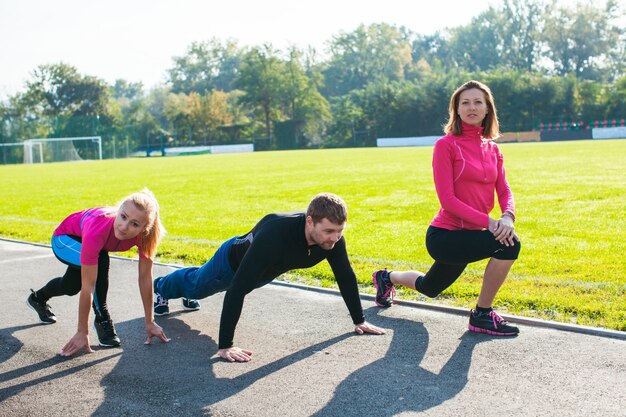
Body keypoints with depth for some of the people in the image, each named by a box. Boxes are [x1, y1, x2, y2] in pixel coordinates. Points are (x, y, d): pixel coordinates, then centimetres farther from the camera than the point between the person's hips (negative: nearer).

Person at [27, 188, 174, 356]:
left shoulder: (144, 233, -35)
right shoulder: (98, 229, -47)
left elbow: (145, 278, -25)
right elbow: (88, 287, -42)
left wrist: (150, 323, -20)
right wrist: (82, 333, -36)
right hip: (65, 238, -5)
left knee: (71, 287, 23)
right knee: (100, 262, -34)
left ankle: (38, 298, 56)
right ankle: (102, 319, -14)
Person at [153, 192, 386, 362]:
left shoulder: (333, 237, -33)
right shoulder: (275, 235, -52)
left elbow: (345, 277, -15)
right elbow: (238, 288, -51)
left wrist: (359, 320, -12)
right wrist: (224, 346, -51)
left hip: (263, 271, 6)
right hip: (233, 262, -6)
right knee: (195, 286, 27)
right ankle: (161, 288, 59)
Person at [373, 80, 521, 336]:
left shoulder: (492, 149, 7)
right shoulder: (446, 145, -13)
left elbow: (504, 191, 1)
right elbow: (447, 199, -18)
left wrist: (507, 216, -22)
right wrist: (488, 222, -27)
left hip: (470, 234, 7)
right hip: (444, 235, -7)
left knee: (429, 288, 26)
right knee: (509, 245, -28)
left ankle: (387, 277, 56)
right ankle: (482, 315, -10)